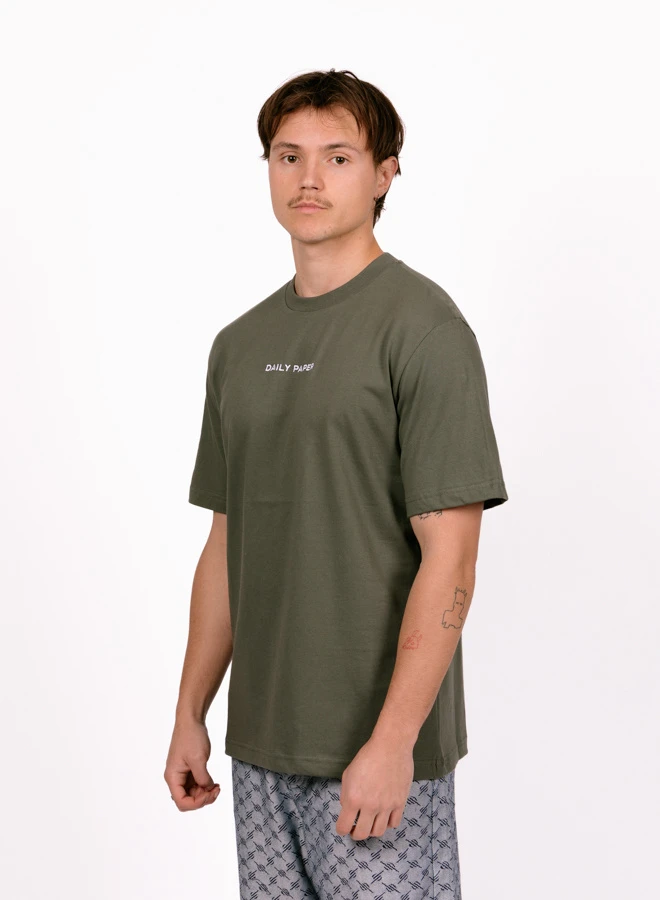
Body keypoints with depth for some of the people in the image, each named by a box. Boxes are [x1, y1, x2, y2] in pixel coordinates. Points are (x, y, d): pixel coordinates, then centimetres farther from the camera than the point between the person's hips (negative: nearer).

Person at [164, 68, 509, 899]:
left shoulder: (421, 326, -10)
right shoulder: (240, 345, 11)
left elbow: (448, 558, -15)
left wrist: (392, 741, -19)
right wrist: (190, 713, 11)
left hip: (379, 750, -6)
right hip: (260, 746, 6)